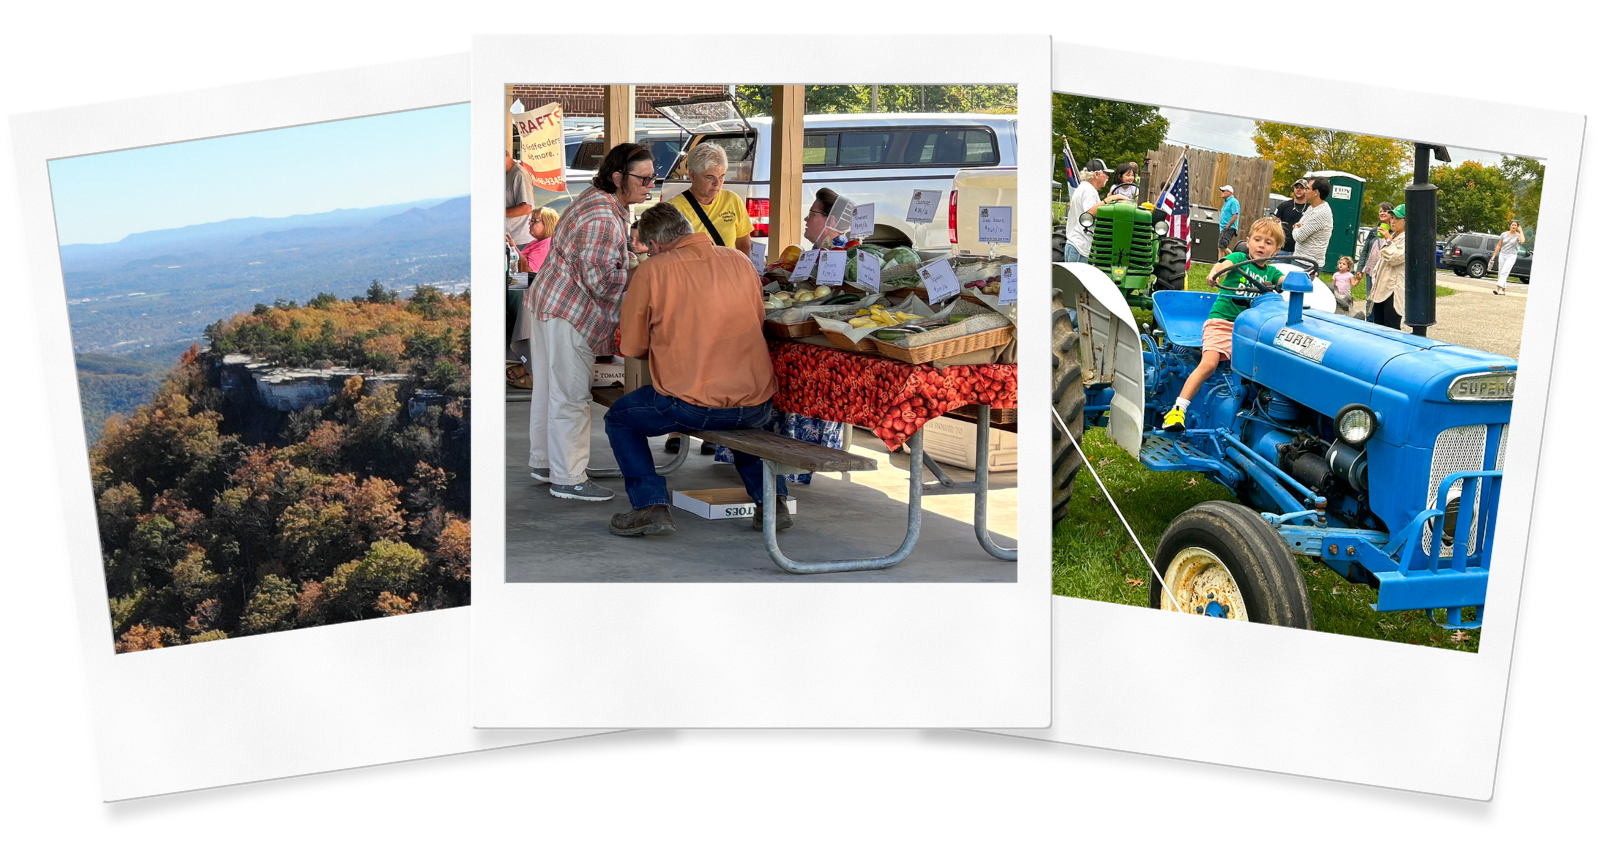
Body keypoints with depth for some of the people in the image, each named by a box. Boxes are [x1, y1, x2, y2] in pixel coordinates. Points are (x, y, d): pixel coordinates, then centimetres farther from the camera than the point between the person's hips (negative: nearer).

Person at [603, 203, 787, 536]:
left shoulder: (651, 271, -4)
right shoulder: (741, 262, 8)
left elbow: (631, 347, 3)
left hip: (691, 406, -4)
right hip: (757, 406, 5)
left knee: (619, 418, 20)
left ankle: (650, 505, 7)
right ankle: (772, 500, 25)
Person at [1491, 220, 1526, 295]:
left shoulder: (1518, 235, -3)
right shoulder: (1504, 234, 6)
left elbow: (1522, 241, -26)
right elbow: (1499, 245, 12)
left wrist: (1520, 230, -14)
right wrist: (1494, 256, 9)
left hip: (1511, 256, -4)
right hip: (1502, 255, 4)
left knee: (1504, 272, -16)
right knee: (1501, 273, 6)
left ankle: (1497, 288, -28)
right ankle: (1503, 290, 16)